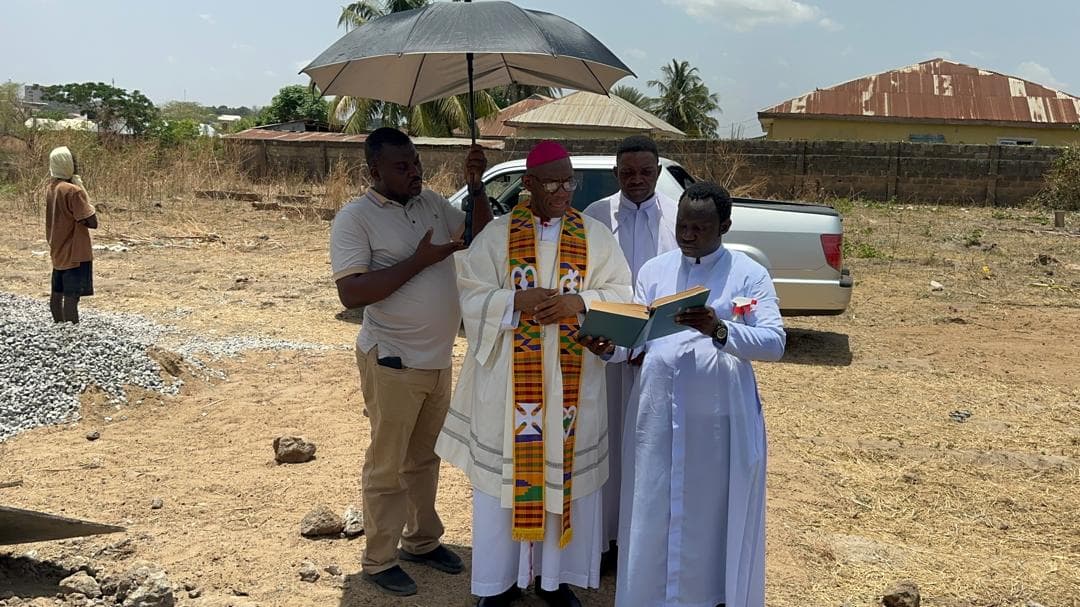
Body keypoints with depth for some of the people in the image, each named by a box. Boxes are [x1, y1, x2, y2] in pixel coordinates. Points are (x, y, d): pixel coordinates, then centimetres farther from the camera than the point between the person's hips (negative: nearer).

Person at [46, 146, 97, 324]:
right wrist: (83, 192, -11)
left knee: (57, 294, 14)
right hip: (75, 254, -9)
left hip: (58, 252, 9)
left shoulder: (50, 188, 7)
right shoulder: (73, 190, -19)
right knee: (72, 297, -9)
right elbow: (92, 222, -20)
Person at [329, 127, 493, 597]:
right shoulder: (355, 218, -13)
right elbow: (351, 294, -22)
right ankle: (379, 561, 22)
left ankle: (422, 540, 37)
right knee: (387, 467, 6)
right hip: (392, 364, -6)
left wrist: (476, 187, -6)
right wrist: (420, 260, -23)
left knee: (424, 459, 20)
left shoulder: (432, 202, 5)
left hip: (438, 360, 6)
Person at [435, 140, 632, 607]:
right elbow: (472, 295, -3)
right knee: (507, 470, 7)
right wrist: (517, 300, -20)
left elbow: (621, 293, 0)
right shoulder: (497, 234, 0)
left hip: (573, 380, 1)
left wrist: (579, 302, -18)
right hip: (508, 377, -1)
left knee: (566, 471, 9)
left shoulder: (596, 236, 4)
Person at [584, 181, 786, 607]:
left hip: (721, 419, -2)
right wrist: (610, 345, -17)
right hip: (659, 415, 3)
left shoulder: (749, 274, -2)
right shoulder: (653, 271, 8)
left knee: (716, 515, 9)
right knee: (655, 514, 9)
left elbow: (774, 343, -11)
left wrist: (719, 330, -27)